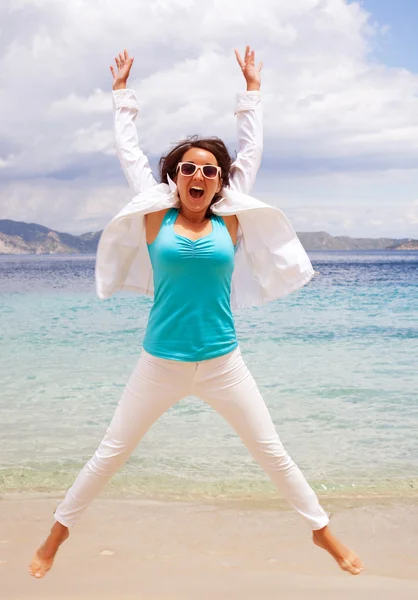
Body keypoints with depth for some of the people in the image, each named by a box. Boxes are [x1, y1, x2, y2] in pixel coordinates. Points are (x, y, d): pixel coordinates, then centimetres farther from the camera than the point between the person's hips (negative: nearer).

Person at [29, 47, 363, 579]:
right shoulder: (157, 218, -2)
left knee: (273, 454, 9)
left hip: (222, 364, 1)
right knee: (109, 454, 7)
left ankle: (323, 531, 26)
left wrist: (252, 88, 18)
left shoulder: (229, 221, 1)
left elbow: (251, 150, 10)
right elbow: (128, 150, 6)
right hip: (159, 365, -1)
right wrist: (122, 91, 16)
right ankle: (57, 533, 25)